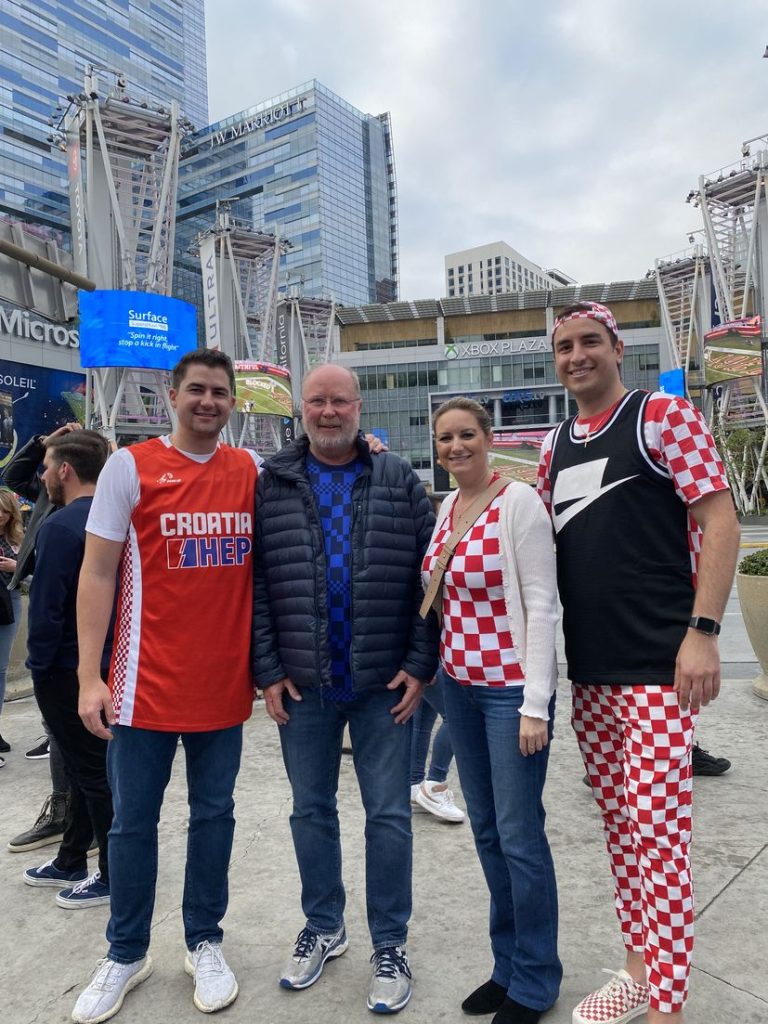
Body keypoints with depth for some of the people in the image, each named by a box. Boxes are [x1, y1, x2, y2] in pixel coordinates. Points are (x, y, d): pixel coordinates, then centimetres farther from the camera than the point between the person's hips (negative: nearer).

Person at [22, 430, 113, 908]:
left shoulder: (61, 527, -20)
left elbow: (46, 606, -20)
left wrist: (38, 663, -8)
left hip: (69, 671, -8)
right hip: (107, 665, 8)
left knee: (92, 772, 4)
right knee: (90, 767, 19)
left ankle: (114, 876, 18)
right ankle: (71, 862, 35)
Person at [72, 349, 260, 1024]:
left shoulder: (252, 470, 4)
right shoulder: (130, 467, -4)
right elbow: (98, 574, -4)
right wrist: (90, 676, -8)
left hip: (225, 683, 2)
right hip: (147, 684, -2)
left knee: (214, 815, 15)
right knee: (134, 821, 12)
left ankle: (205, 943, 35)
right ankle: (127, 953, 34)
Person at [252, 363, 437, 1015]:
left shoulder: (399, 482, 1)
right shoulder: (271, 484, 2)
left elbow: (428, 578, -2)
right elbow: (255, 585, 0)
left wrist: (420, 665, -7)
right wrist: (268, 670, -4)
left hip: (384, 684, -1)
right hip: (302, 687, 2)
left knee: (389, 813, 8)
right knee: (311, 809, 16)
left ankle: (390, 945, 27)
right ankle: (323, 929, 37)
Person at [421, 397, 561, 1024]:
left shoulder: (519, 501, -12)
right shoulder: (448, 508, 8)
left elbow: (541, 604, -15)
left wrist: (536, 703, -17)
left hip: (512, 686, -7)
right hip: (460, 684, 7)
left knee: (519, 836, 4)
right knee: (486, 829, 16)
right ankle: (508, 965, 36)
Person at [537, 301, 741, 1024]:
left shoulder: (662, 417, -3)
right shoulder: (554, 447, 14)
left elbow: (718, 521, -10)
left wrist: (702, 631, -17)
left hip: (657, 666, -6)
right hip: (588, 671, 6)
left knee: (657, 828, -3)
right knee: (619, 825, 15)